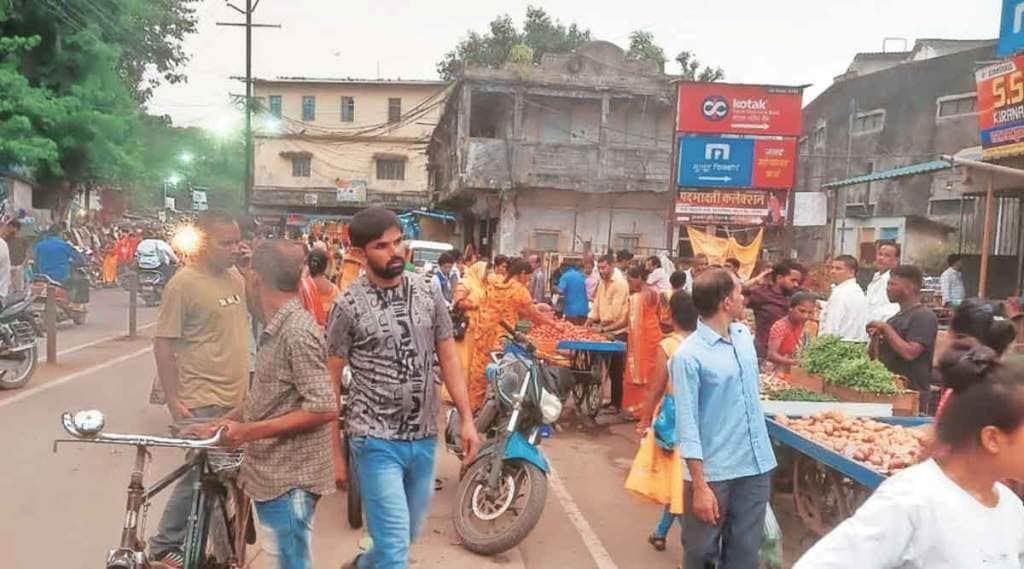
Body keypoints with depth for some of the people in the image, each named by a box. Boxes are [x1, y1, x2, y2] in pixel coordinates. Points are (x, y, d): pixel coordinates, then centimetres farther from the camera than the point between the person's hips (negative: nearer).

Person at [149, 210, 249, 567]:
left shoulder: (236, 278, 7)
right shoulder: (183, 283, -14)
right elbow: (163, 345, -13)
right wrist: (173, 400, -15)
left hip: (236, 398, 7)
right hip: (203, 402, -7)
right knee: (203, 475, 0)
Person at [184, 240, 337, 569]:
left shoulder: (298, 332, -21)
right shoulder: (274, 329, 9)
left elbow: (324, 409, -25)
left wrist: (249, 431, -22)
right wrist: (218, 425, 11)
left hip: (288, 479, -9)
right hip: (269, 473, 9)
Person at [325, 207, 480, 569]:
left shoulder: (428, 293, 2)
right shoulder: (348, 306, -9)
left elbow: (448, 358, 7)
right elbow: (330, 381, -5)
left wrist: (466, 419, 1)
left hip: (424, 437, 5)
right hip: (376, 441, -5)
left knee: (409, 533, 21)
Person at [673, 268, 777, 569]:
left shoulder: (744, 334, 4)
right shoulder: (688, 355, -18)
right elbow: (687, 424, -18)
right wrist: (699, 484, -19)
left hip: (757, 465, 6)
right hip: (713, 471, -6)